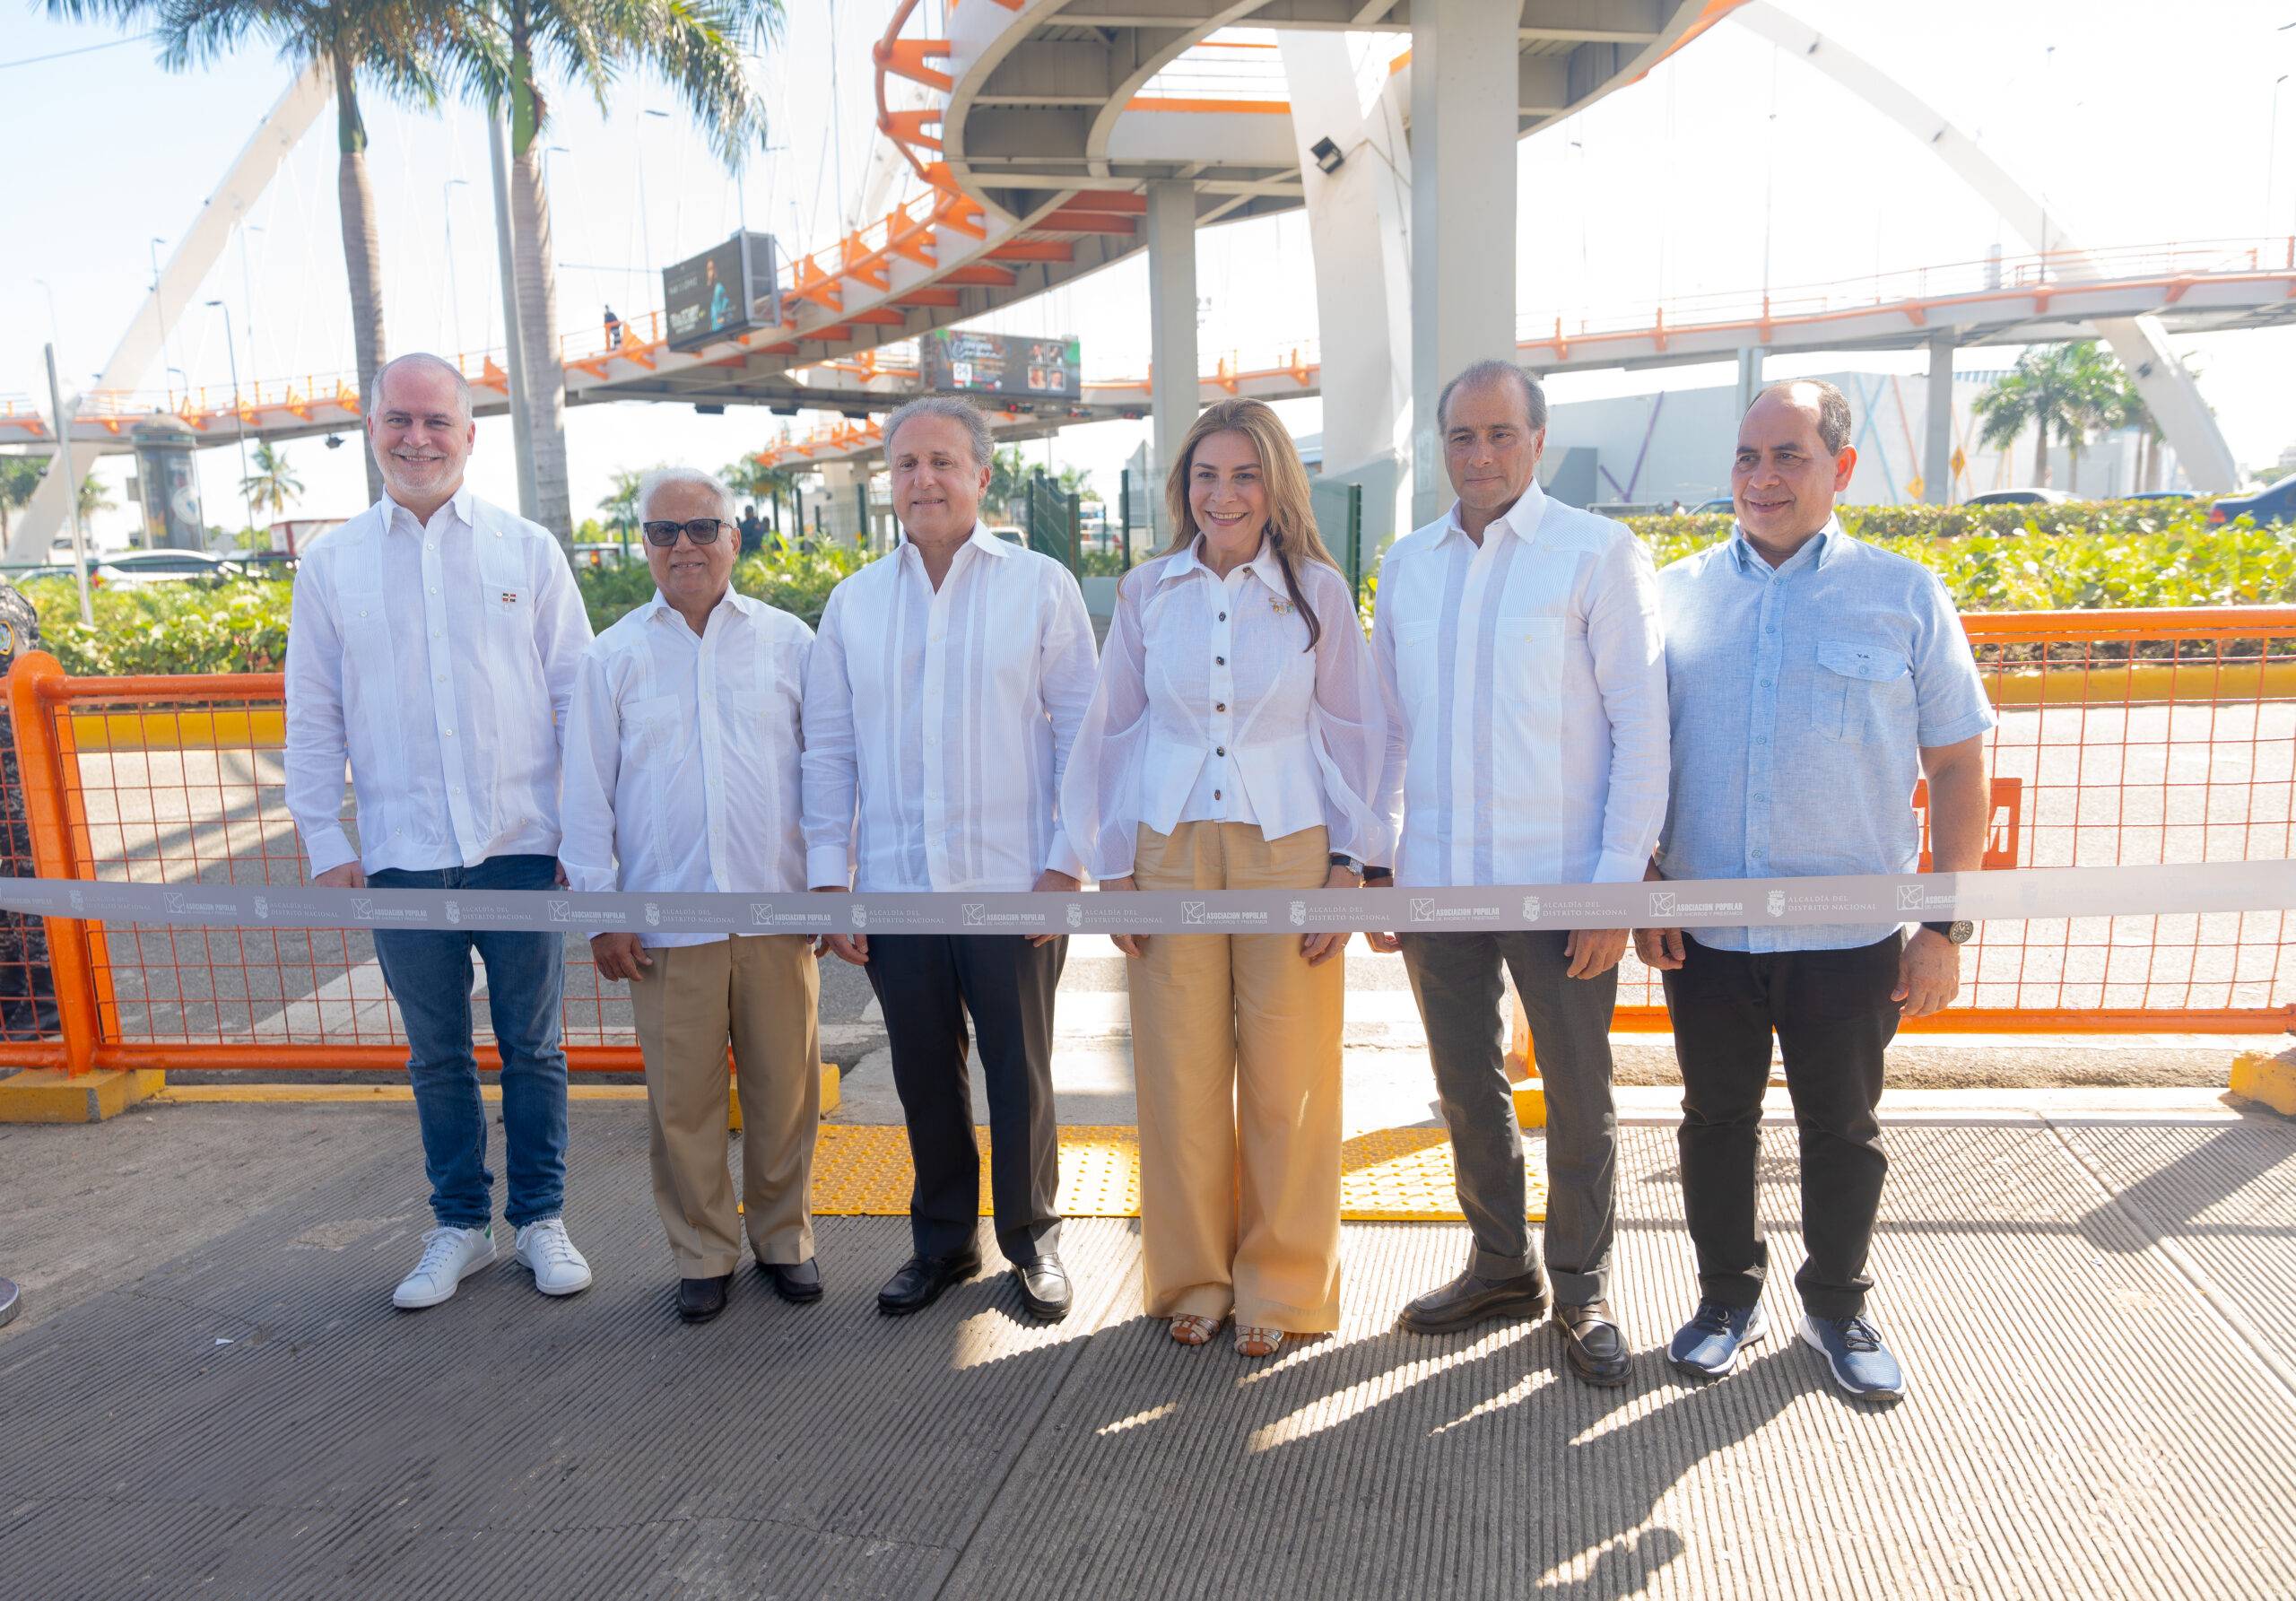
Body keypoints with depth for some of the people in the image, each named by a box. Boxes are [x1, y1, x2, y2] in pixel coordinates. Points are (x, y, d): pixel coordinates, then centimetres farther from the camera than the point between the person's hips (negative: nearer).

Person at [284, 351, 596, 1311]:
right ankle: (460, 1225, 28)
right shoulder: (330, 566, 6)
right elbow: (313, 720, 9)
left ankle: (542, 1218, 25)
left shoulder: (526, 550, 3)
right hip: (401, 855, 1)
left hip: (521, 845, -1)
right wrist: (325, 844, 3)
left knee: (532, 1046, 9)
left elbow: (578, 697, 3)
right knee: (437, 1056, 12)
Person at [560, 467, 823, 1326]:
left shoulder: (787, 641, 5)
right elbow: (587, 792, 6)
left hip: (778, 910, 0)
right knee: (682, 1101, 7)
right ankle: (703, 1254, 27)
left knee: (784, 1092, 9)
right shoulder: (614, 656, 5)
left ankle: (783, 1238, 30)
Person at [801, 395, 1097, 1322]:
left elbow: (1082, 731, -2)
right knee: (925, 1075, 13)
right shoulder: (853, 602, 9)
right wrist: (828, 877, 4)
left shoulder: (1040, 586, 0)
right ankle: (942, 1241, 32)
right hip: (895, 888, 3)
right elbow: (828, 748, 10)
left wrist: (1066, 863, -9)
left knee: (1020, 1075, 8)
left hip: (1013, 886, -3)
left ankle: (1032, 1241, 28)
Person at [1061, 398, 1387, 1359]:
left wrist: (1347, 864, -2)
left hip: (1289, 850, -1)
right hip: (1170, 854, 1)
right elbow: (1112, 733, 10)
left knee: (1287, 1079, 2)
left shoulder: (1319, 591, 2)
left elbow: (1355, 733, 5)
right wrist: (1112, 866, 5)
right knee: (1180, 1074, 4)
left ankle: (1280, 1287, 22)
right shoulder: (1146, 595, 6)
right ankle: (1193, 1278, 24)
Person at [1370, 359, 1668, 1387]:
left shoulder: (1599, 554, -5)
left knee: (1578, 1099, 9)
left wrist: (1616, 886, -12)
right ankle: (1501, 1267, 35)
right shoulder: (1406, 563, 8)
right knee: (1466, 1089, 15)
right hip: (1437, 879, 4)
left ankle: (1583, 1291, 28)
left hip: (1561, 880, -4)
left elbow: (1643, 730, -8)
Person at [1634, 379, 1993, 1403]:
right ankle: (1727, 1294, 33)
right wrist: (1642, 887, 0)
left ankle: (1837, 1304, 35)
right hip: (1704, 930, 1)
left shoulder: (1904, 597, 0)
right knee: (1716, 1118, 13)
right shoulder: (1676, 594, 3)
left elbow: (1956, 767, 1)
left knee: (1842, 1129, 13)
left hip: (1849, 936, -1)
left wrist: (1947, 927, -4)